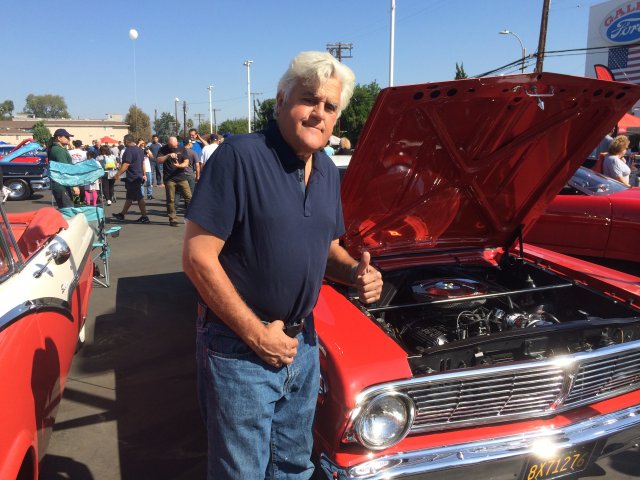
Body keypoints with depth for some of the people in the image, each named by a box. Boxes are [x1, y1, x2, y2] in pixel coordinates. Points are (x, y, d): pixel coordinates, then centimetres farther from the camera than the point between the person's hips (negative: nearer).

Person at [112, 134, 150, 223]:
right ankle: (122, 214, 26)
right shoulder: (139, 149, 12)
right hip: (139, 176, 10)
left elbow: (126, 165, -23)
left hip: (132, 178, -10)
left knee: (139, 198, -5)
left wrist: (118, 174, -19)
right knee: (129, 197, 16)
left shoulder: (129, 150, -17)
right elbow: (143, 162, 19)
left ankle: (144, 217, -1)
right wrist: (144, 174, 24)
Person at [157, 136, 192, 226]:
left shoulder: (182, 149, 7)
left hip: (181, 177, 2)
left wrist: (179, 165, -18)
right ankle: (173, 219, 8)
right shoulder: (164, 149, 3)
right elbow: (159, 160, -10)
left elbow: (186, 162, 2)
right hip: (169, 179, -1)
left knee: (189, 198, -1)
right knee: (171, 200, 1)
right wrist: (168, 155, -24)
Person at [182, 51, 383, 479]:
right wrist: (257, 334, -18)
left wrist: (356, 272, -6)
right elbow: (198, 258, -20)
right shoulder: (239, 157, -18)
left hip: (303, 344, 7)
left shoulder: (329, 171, 6)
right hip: (238, 348, -6)